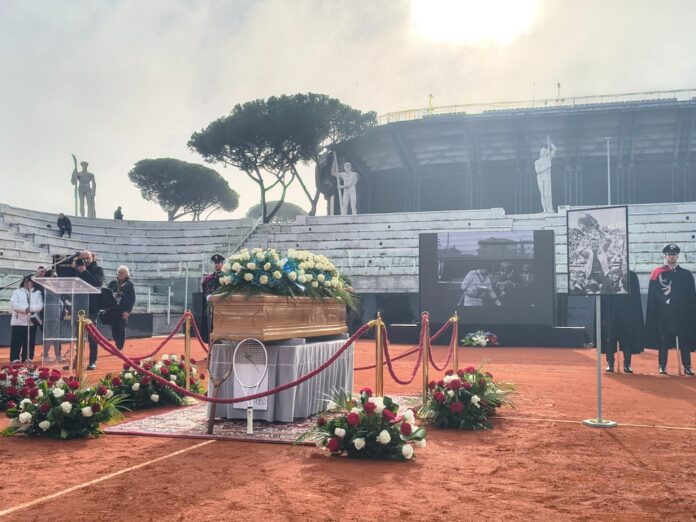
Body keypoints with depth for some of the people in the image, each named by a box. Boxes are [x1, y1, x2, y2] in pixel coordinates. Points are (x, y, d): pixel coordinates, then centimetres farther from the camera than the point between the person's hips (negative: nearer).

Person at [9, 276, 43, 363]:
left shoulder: (37, 293, 11)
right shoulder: (17, 292, 7)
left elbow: (40, 306, -2)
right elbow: (13, 304, -8)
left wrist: (30, 308, -20)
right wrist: (25, 308, -20)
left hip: (32, 321, 2)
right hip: (19, 321, -1)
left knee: (30, 341, 3)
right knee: (16, 341, -3)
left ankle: (27, 358, 10)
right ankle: (15, 358, 1)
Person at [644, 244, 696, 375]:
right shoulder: (657, 273, 1)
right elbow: (651, 296, -1)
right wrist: (653, 315, -8)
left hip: (682, 314, 1)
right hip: (663, 314, -1)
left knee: (684, 340, 3)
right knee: (663, 341, 5)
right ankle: (662, 366, 12)